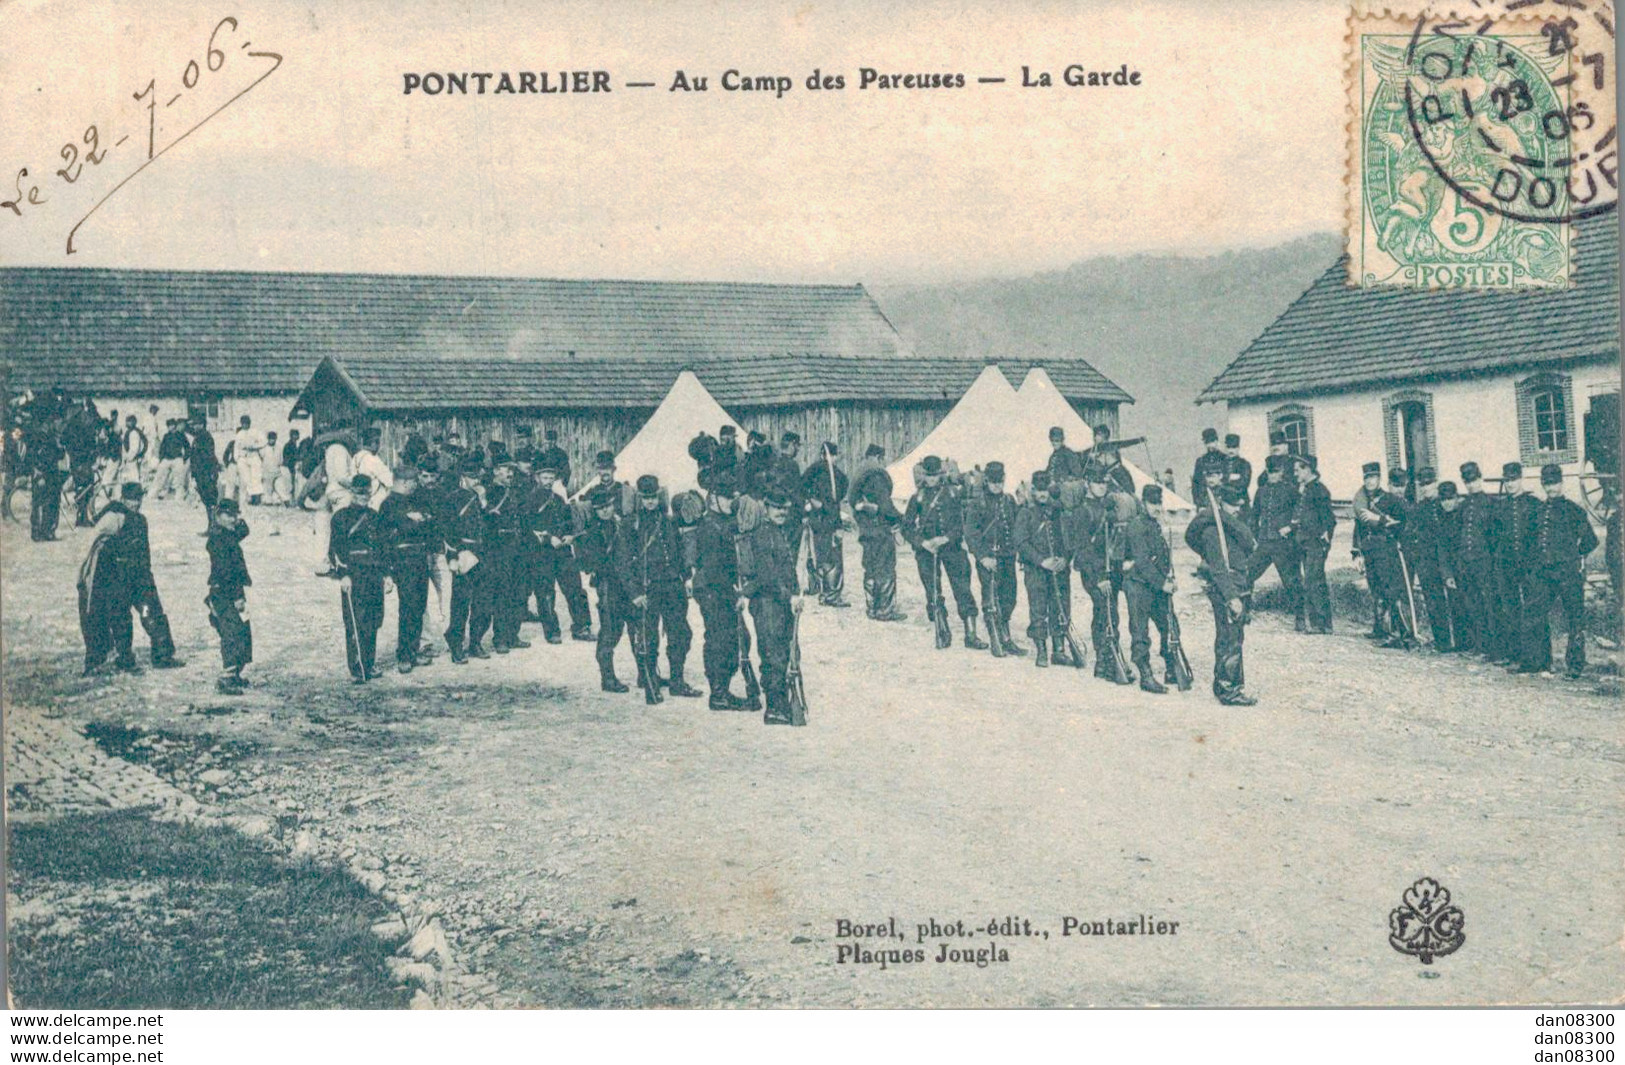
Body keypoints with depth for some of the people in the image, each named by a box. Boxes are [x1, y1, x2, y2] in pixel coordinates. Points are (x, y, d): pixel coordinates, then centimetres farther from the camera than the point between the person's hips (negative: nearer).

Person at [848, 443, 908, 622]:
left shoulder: (859, 477, 14)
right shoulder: (877, 476, -14)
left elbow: (852, 501, 18)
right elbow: (885, 505, -18)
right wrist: (900, 518, -6)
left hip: (865, 528, 9)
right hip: (881, 529, -9)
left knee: (870, 569, 14)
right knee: (886, 570, -5)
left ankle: (872, 607, 18)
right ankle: (886, 610, -5)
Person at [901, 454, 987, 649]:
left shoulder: (952, 492, 4)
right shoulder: (918, 496, 6)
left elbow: (961, 522, 0)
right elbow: (907, 527, 6)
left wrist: (946, 538, -16)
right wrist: (923, 542, -10)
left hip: (951, 546, -1)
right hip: (926, 548, 1)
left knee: (963, 589, -7)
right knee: (933, 593, 1)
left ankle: (971, 634, -5)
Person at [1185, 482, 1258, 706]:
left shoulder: (1232, 526, 18)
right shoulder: (1213, 531, -16)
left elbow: (1248, 541, 2)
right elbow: (1218, 568, -22)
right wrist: (1231, 597, -26)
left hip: (1238, 589, 10)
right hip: (1225, 592, -10)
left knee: (1234, 639, 17)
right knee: (1230, 641, -7)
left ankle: (1223, 685, 27)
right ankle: (1229, 691, -2)